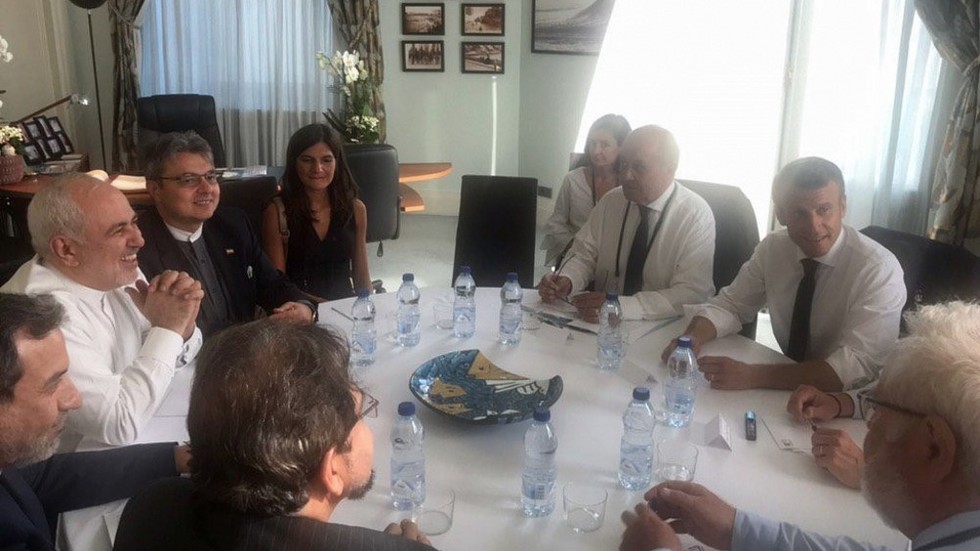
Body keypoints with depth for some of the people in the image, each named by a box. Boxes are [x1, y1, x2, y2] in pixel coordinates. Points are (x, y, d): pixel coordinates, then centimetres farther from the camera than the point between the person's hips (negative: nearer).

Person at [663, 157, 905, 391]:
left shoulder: (879, 270, -20)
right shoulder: (773, 248, -5)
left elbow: (859, 365, -28)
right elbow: (731, 304, 4)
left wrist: (754, 376, -36)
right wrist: (693, 337, -19)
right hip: (786, 387, 5)